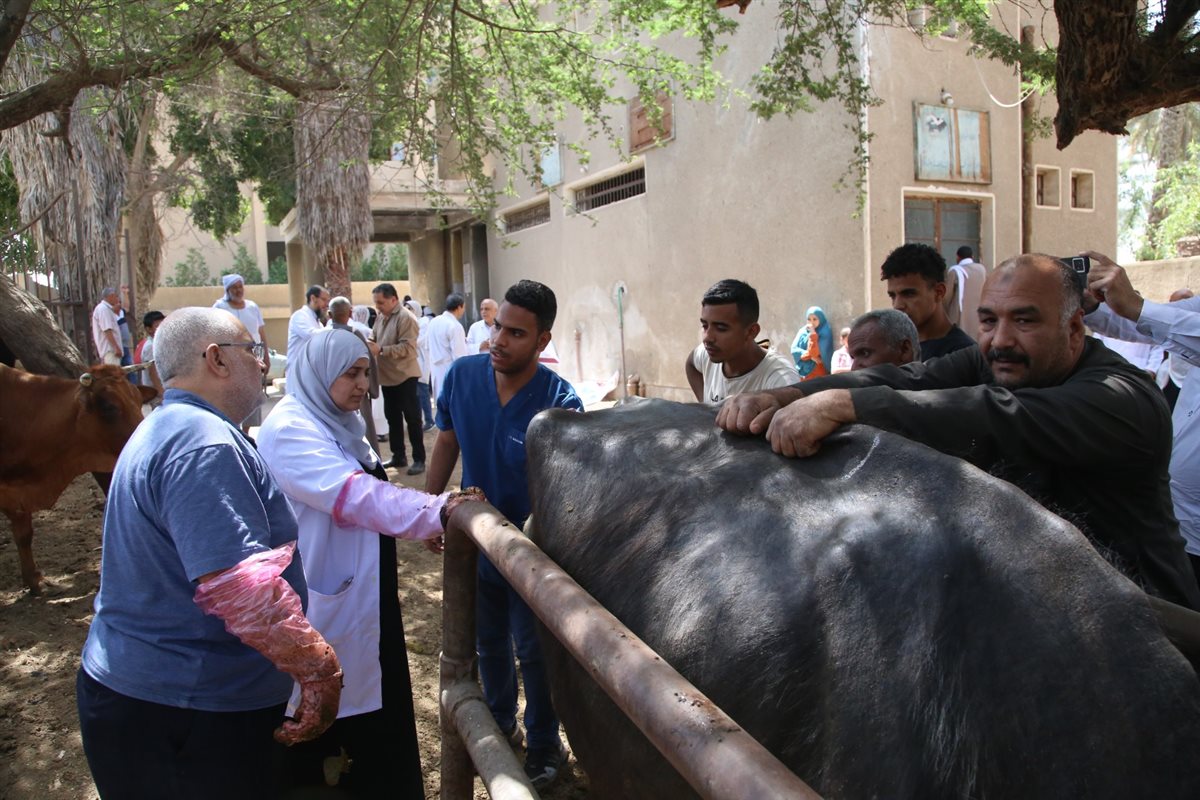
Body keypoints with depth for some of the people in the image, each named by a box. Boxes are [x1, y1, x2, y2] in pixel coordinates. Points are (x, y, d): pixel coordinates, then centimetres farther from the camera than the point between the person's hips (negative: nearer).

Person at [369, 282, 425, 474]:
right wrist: (370, 344, -4)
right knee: (392, 417, 15)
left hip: (404, 376, -8)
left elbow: (407, 347, -24)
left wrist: (381, 350, -28)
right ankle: (398, 456, 27)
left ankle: (419, 459, 6)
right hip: (387, 376, 8)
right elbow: (375, 337, 18)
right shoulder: (380, 317, 9)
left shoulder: (405, 318, -16)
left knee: (412, 418, -1)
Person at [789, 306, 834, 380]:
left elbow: (817, 352, -16)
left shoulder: (825, 333, -4)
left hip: (818, 372, -4)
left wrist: (813, 333, -16)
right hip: (804, 370, 4)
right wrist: (811, 356, -12)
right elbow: (794, 349, -1)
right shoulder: (802, 331, 9)